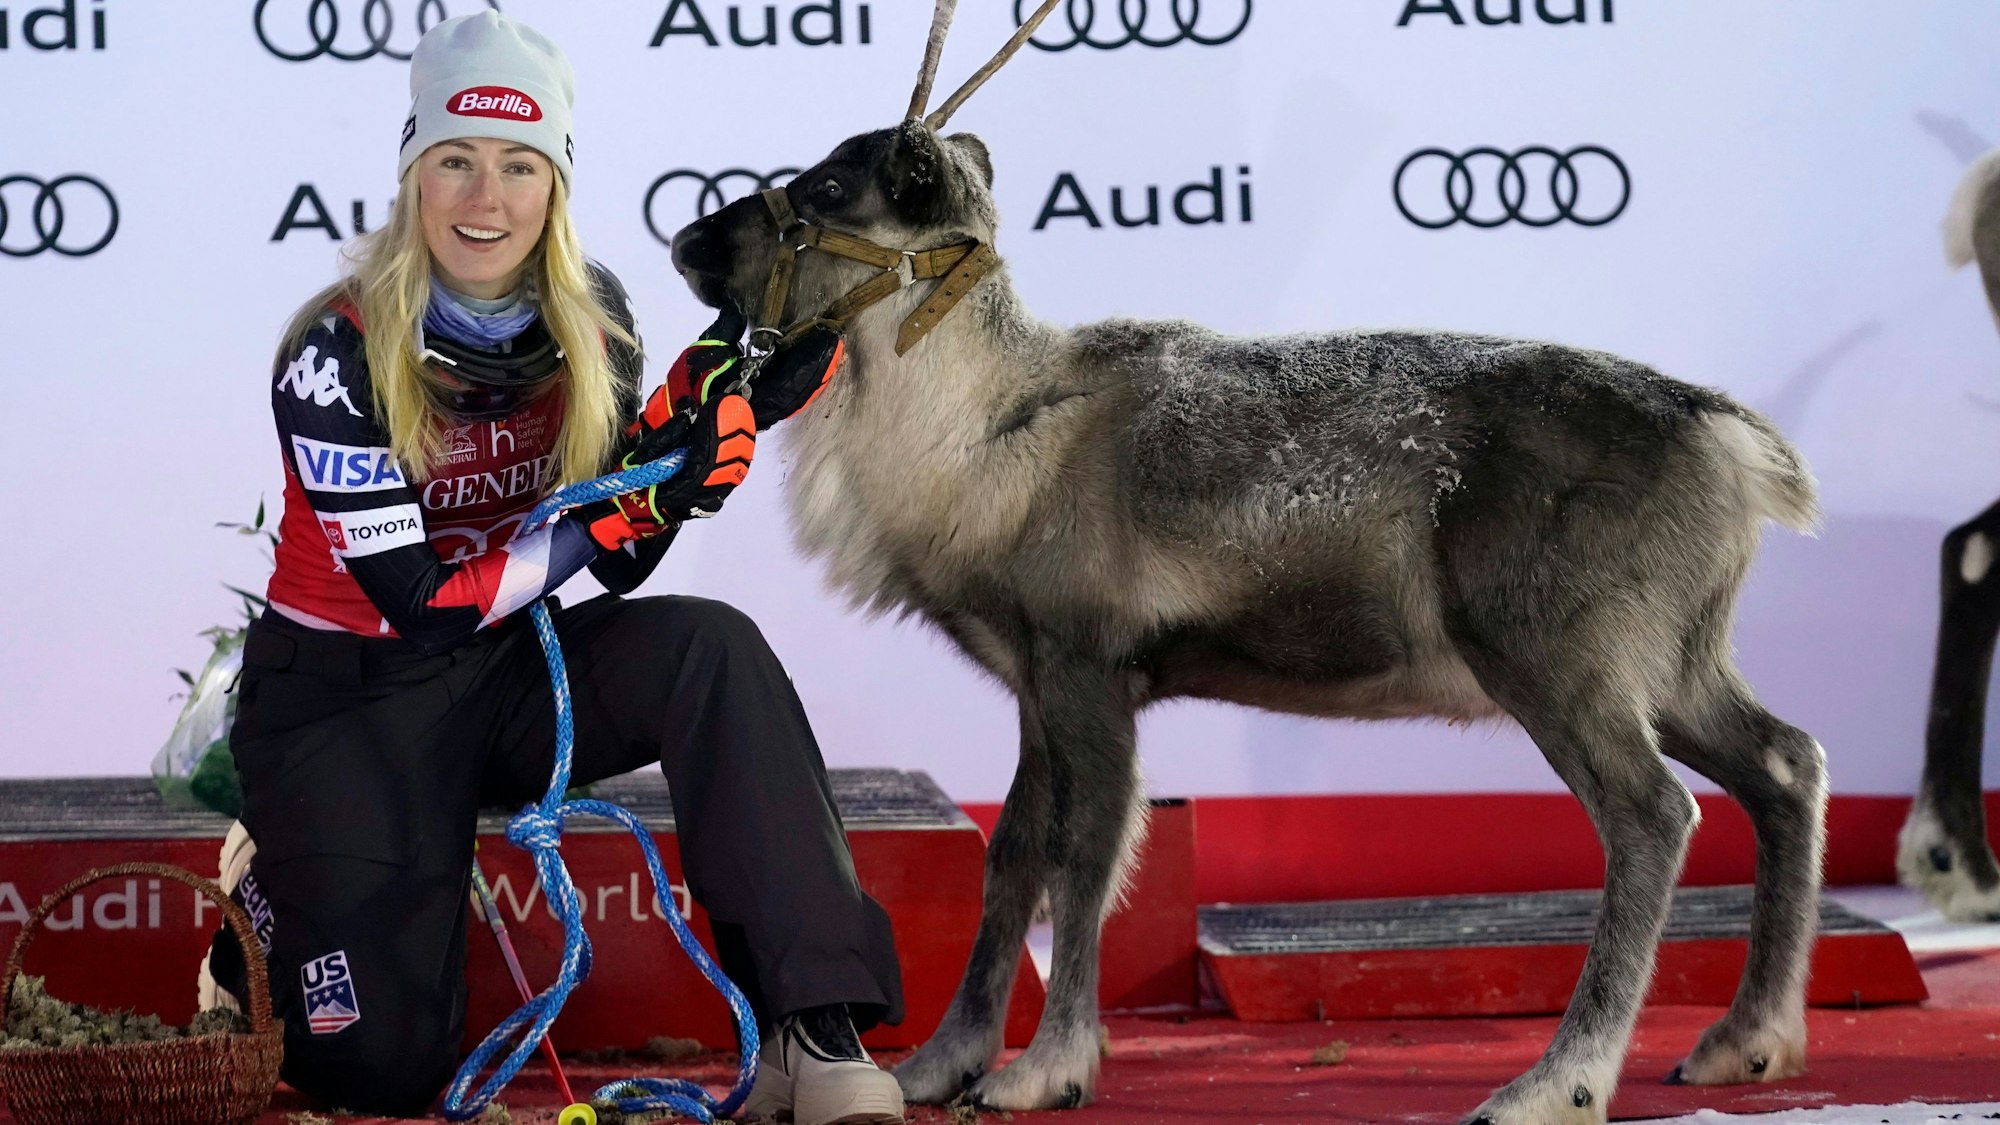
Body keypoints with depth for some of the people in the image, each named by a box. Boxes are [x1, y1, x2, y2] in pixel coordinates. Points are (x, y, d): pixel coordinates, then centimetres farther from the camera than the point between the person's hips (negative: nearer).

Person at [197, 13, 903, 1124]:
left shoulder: (589, 318, -5)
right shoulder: (338, 356, -20)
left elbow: (615, 568, -4)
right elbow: (423, 603, -23)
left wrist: (695, 409, -20)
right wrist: (627, 506, -30)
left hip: (510, 670, 4)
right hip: (346, 697, -4)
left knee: (712, 648, -28)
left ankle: (812, 1033, -33)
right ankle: (271, 897, 24)